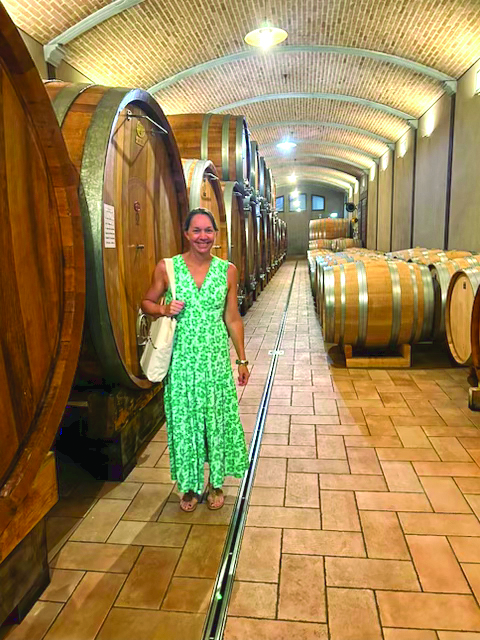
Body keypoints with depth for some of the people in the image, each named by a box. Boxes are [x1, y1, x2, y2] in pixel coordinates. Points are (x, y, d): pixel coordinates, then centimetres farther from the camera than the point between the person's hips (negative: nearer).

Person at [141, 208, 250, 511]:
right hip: (182, 358, 0)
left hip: (216, 357, 1)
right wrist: (164, 309, -14)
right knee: (184, 420, 10)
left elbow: (233, 319, 5)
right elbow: (146, 302, 8)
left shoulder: (228, 270, 0)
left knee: (218, 419, 10)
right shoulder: (167, 267, -4)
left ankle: (216, 483, 33)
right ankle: (190, 485, 32)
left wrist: (242, 360, 6)